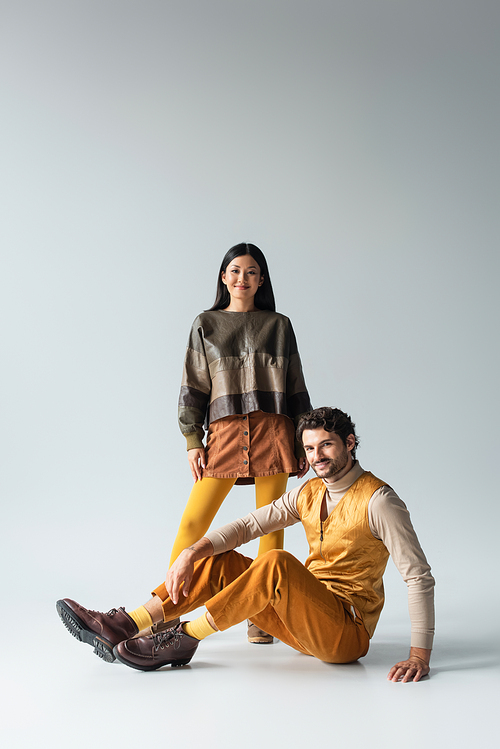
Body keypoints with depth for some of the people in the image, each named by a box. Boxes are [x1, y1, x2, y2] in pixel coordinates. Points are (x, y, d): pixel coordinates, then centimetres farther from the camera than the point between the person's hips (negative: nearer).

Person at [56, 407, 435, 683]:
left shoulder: (378, 499, -13)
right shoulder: (309, 493, 9)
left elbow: (419, 576, -16)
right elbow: (251, 524, 1)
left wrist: (420, 654, -23)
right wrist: (192, 552, -13)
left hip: (347, 632, -7)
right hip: (306, 624, 7)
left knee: (276, 563, -32)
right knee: (218, 562, -3)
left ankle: (184, 639, -19)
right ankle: (124, 627, -12)